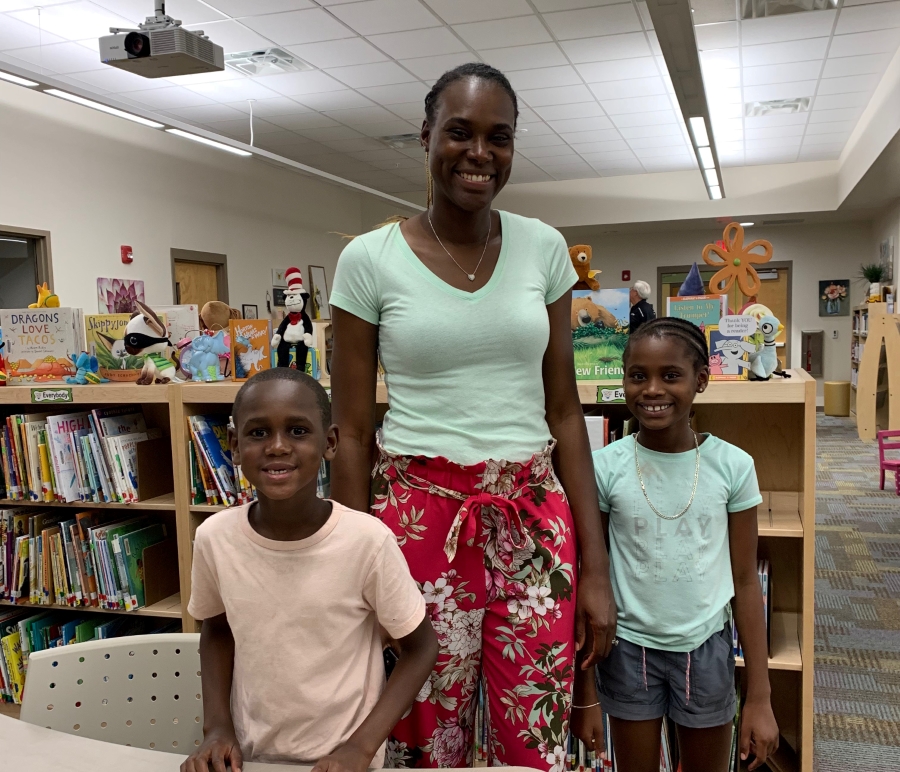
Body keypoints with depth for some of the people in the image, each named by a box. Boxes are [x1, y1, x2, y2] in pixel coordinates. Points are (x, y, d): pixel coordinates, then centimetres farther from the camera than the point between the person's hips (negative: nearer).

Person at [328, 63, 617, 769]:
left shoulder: (544, 248, 4)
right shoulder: (370, 259, -4)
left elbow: (564, 411, 6)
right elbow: (352, 434, -2)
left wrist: (595, 567, 3)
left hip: (535, 519, 3)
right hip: (420, 519, -2)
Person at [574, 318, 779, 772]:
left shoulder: (733, 466, -9)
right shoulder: (604, 468, -11)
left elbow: (746, 583, -2)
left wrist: (759, 698, -1)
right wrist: (584, 693, 0)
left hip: (705, 648, 1)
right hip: (629, 648, 0)